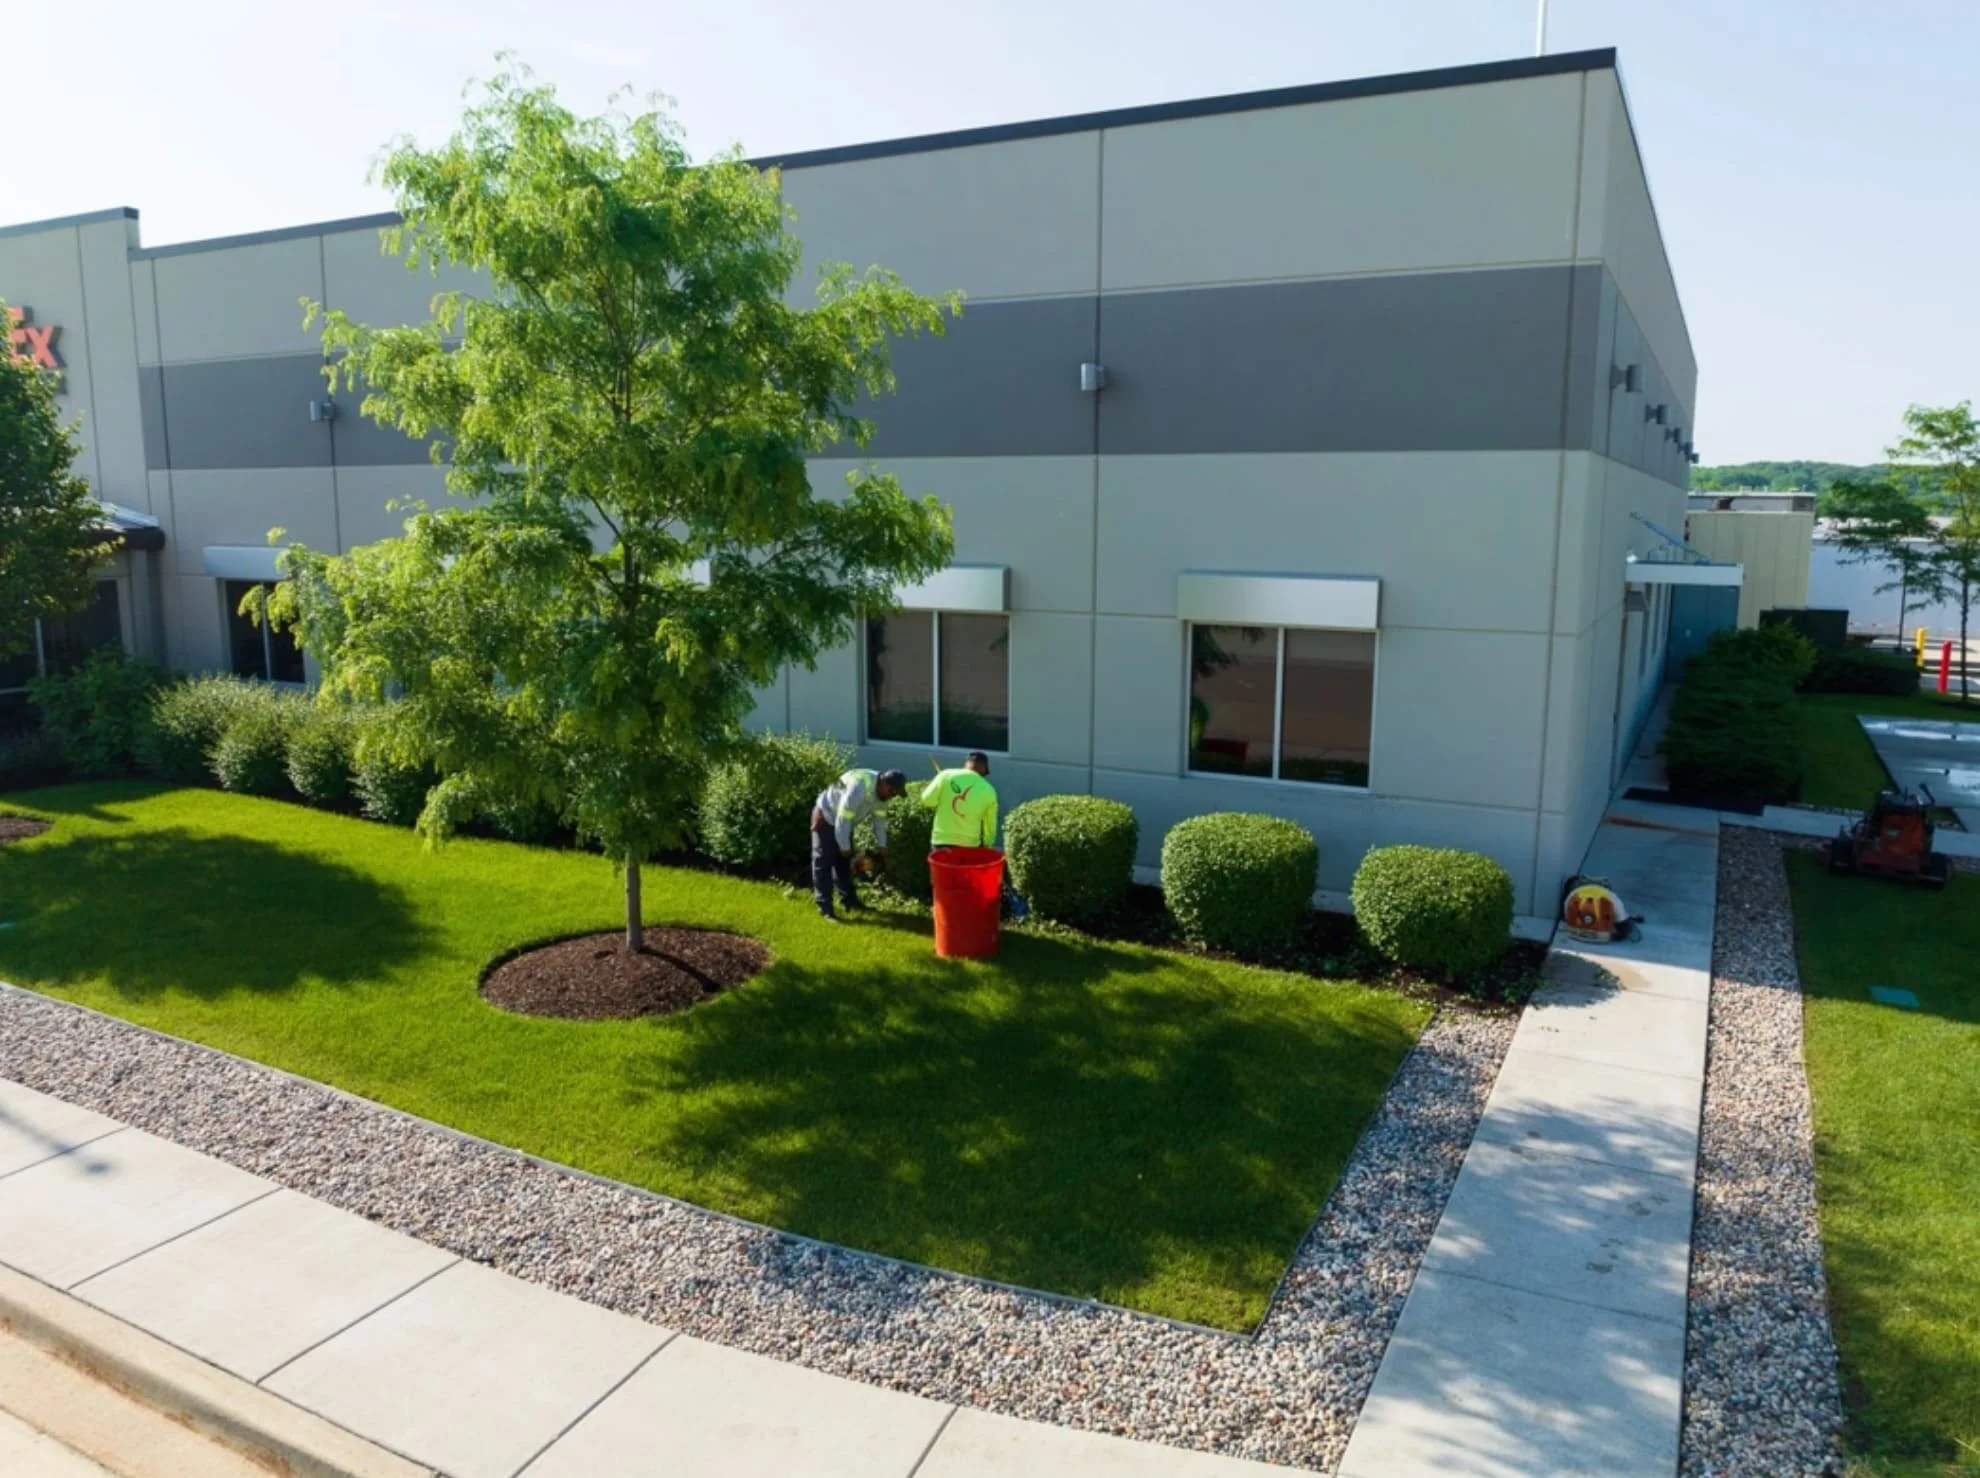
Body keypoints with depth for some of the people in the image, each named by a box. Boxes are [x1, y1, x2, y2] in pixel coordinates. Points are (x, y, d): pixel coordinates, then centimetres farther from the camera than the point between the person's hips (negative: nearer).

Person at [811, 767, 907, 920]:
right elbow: (842, 819, -32)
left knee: (844, 862, 13)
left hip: (844, 821, 9)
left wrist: (881, 845, 2)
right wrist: (844, 847, -22)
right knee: (823, 862, -9)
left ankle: (849, 899, 20)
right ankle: (824, 906, -9)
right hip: (826, 818, -9)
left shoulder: (881, 791, -9)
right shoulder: (859, 787, -37)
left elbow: (879, 818, 4)